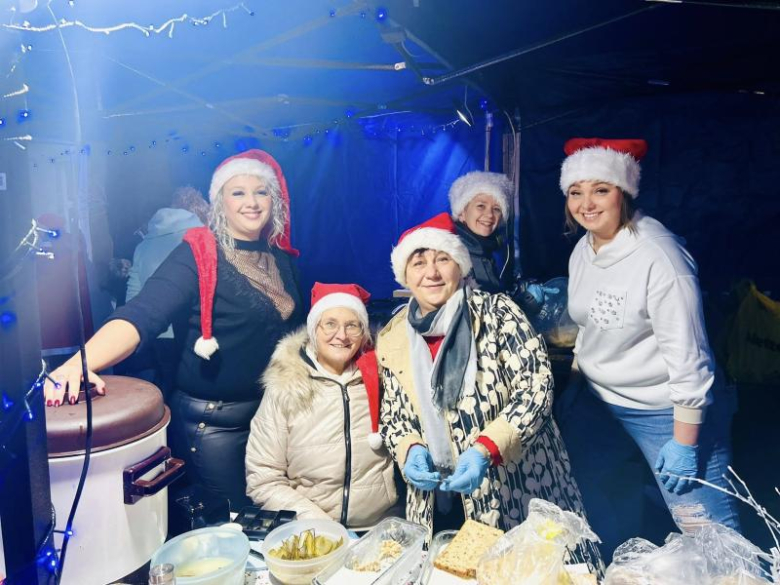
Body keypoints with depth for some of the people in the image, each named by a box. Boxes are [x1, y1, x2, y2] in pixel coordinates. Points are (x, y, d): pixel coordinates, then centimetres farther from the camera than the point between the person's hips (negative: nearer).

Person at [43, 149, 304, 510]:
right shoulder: (198, 254, -15)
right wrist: (80, 362, -44)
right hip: (212, 421, -6)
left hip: (273, 413, 6)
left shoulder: (280, 257, 4)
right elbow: (142, 314, -28)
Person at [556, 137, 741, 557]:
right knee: (599, 513, 21)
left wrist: (684, 443, -19)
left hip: (666, 411, -7)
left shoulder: (658, 255, -23)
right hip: (596, 401, 8)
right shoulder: (584, 248, 1)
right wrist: (575, 384, 14)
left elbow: (686, 356, -22)